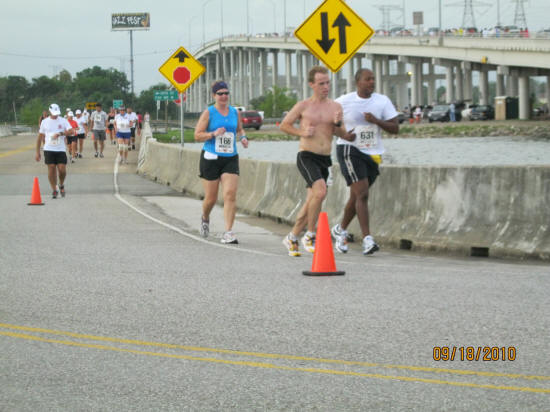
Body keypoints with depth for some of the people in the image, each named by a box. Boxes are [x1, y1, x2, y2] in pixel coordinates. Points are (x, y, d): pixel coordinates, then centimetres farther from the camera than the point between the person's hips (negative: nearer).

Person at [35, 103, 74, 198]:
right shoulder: (45, 122, 6)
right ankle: (54, 190, 5)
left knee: (62, 169, -6)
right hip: (49, 149, 0)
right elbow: (40, 137, 10)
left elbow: (71, 131, -11)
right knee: (51, 169, -4)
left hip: (61, 149, 0)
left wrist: (60, 133, -25)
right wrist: (37, 152, 7)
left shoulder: (63, 121, 3)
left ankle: (61, 185, 22)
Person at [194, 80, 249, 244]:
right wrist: (214, 134, -20)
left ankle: (228, 233, -14)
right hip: (211, 158, -3)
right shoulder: (208, 113, -3)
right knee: (211, 198, 4)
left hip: (231, 159, 3)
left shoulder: (234, 112, 9)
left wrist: (243, 137, 5)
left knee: (230, 195, -13)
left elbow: (240, 129, 26)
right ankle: (205, 218, 38)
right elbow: (197, 135, -5)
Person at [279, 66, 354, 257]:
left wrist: (337, 124, -14)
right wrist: (302, 132, -9)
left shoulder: (335, 106, 8)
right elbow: (284, 125, 7)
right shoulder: (303, 106, -1)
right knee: (320, 191, -25)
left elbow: (343, 135, 7)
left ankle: (292, 237, 24)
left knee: (312, 201, 7)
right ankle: (310, 235, -13)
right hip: (306, 156, -5)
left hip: (325, 159, 5)